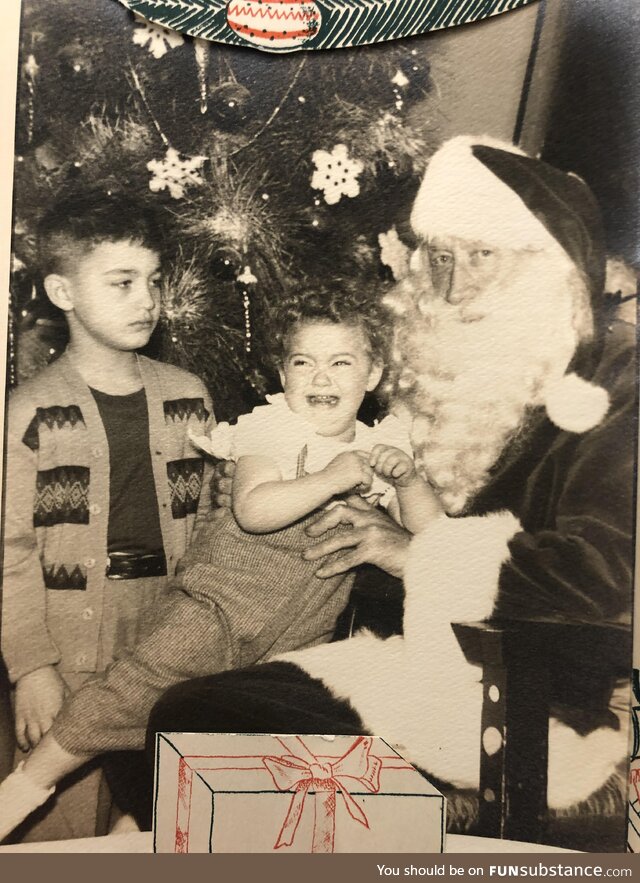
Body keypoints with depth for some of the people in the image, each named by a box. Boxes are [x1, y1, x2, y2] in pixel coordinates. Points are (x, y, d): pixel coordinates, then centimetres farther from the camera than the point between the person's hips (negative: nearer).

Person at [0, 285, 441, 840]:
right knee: (147, 679, -13)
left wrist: (408, 478, -16)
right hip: (231, 600, -4)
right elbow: (252, 510, -25)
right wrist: (330, 479, -29)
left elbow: (431, 535, 0)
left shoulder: (381, 446, 4)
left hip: (303, 633, 4)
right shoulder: (271, 426, -8)